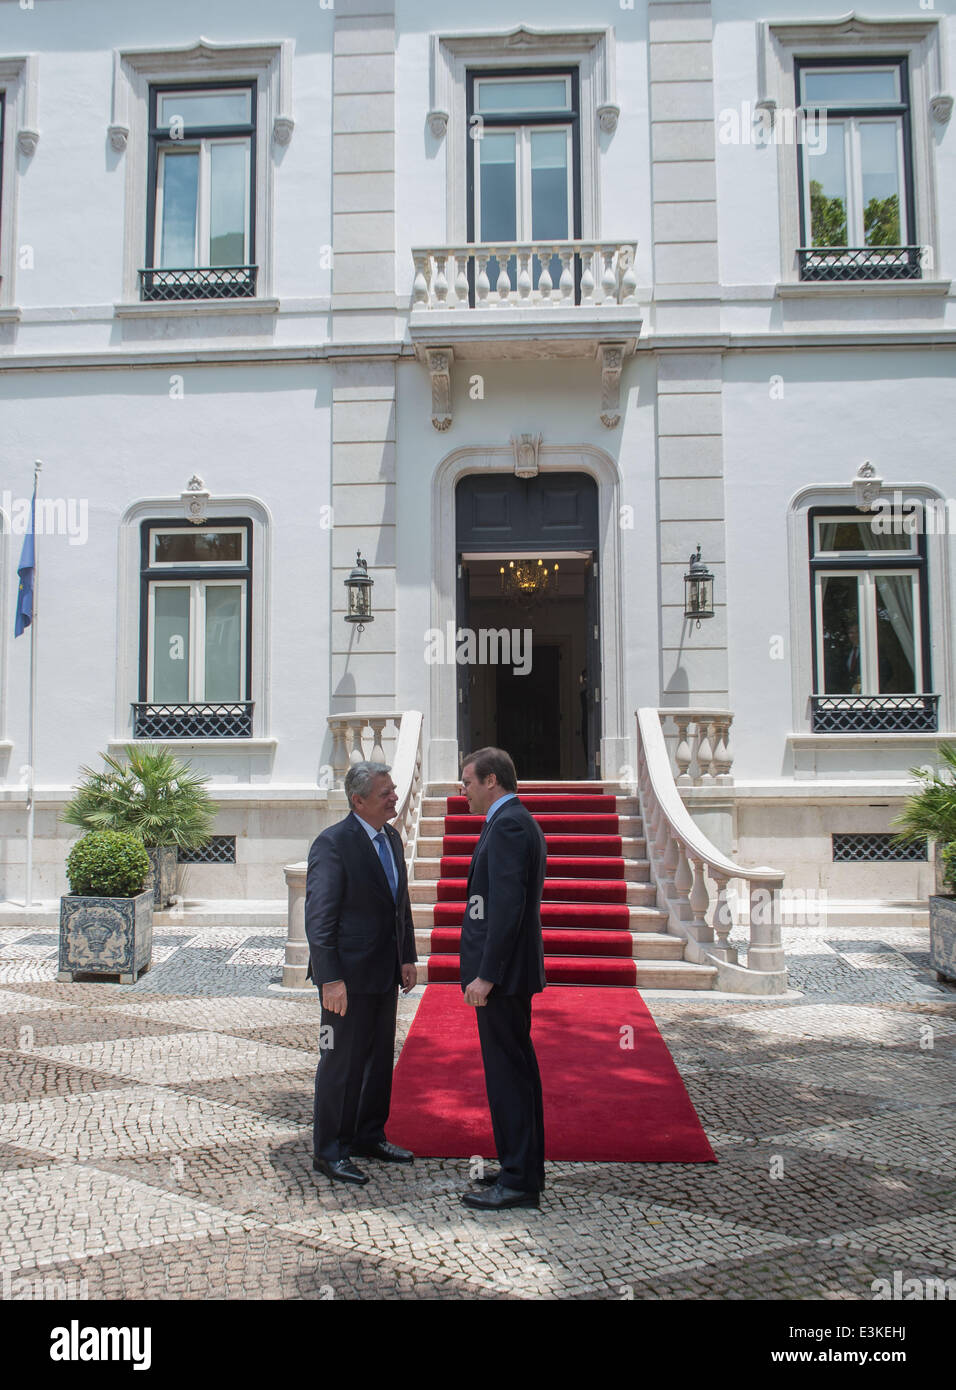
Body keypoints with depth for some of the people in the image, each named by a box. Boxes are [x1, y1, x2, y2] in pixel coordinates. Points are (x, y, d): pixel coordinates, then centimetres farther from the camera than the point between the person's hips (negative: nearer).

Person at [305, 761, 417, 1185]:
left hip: (385, 974, 8)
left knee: (380, 1057, 17)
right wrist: (331, 979, -21)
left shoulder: (391, 837, 9)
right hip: (348, 975, -8)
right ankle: (328, 1151, 16)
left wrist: (407, 958, 13)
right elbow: (319, 916, -18)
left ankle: (369, 1135, 33)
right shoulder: (333, 843, -17)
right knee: (341, 1062, 3)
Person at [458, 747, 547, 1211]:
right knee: (516, 1069, 16)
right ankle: (523, 1168, 27)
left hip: (502, 972, -11)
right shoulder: (518, 822, 16)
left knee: (507, 1073, -3)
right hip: (510, 969, 11)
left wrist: (486, 975, -22)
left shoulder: (507, 825, -17)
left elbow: (507, 906, -24)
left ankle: (518, 1182, 5)